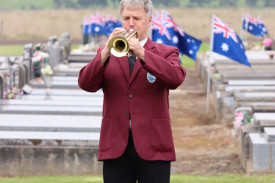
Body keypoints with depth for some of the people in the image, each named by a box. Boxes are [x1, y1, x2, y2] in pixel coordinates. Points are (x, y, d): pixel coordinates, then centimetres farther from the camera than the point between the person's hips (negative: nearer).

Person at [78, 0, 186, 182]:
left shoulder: (166, 53, 9)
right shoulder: (107, 54, 14)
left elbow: (176, 78, -14)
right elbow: (86, 84, -3)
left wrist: (142, 53, -23)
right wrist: (106, 52, -18)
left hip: (152, 147, -2)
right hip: (116, 147, 2)